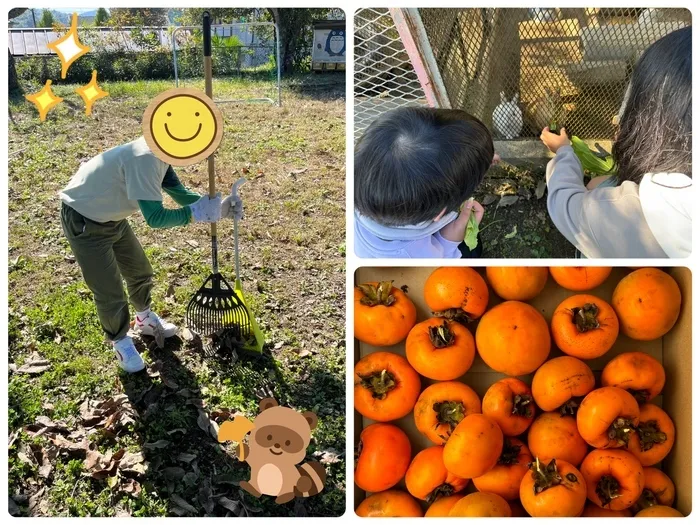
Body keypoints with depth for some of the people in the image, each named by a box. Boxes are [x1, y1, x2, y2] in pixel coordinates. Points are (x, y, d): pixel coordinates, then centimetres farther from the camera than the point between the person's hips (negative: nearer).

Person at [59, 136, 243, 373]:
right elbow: (155, 218, -36)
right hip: (84, 222, -9)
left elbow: (179, 193, 1)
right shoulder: (144, 157, -35)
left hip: (111, 218, 9)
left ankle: (144, 319, 48)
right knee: (110, 293, 0)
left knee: (140, 271, 21)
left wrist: (217, 206, -13)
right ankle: (120, 341, 27)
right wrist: (196, 212, -30)